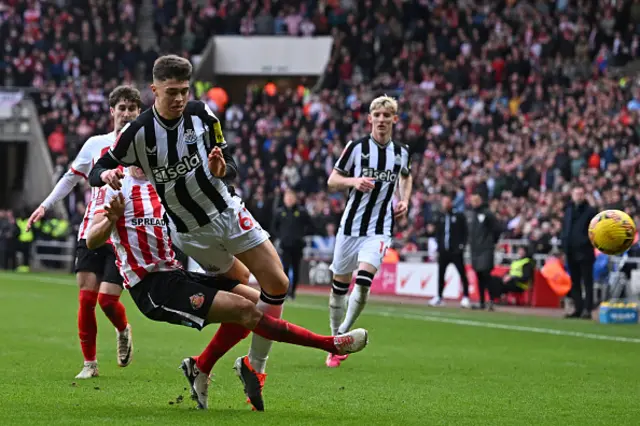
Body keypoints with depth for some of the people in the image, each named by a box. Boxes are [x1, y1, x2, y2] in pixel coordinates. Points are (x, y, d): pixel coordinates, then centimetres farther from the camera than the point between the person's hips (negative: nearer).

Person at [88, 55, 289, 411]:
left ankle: (255, 366, 6)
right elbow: (97, 172, -5)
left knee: (278, 284, -5)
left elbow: (231, 167, 1)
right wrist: (108, 175, -29)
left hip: (228, 211, 3)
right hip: (192, 232, -3)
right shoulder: (139, 133, -14)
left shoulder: (203, 114, -6)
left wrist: (222, 170, -23)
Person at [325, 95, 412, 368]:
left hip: (380, 228, 0)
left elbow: (406, 176, 27)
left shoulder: (401, 152, 5)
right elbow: (332, 181, 2)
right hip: (352, 224, 0)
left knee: (364, 279, -21)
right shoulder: (356, 147, -4)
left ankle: (343, 335, -7)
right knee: (340, 284, 6)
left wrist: (404, 201, 10)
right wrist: (354, 181, -17)